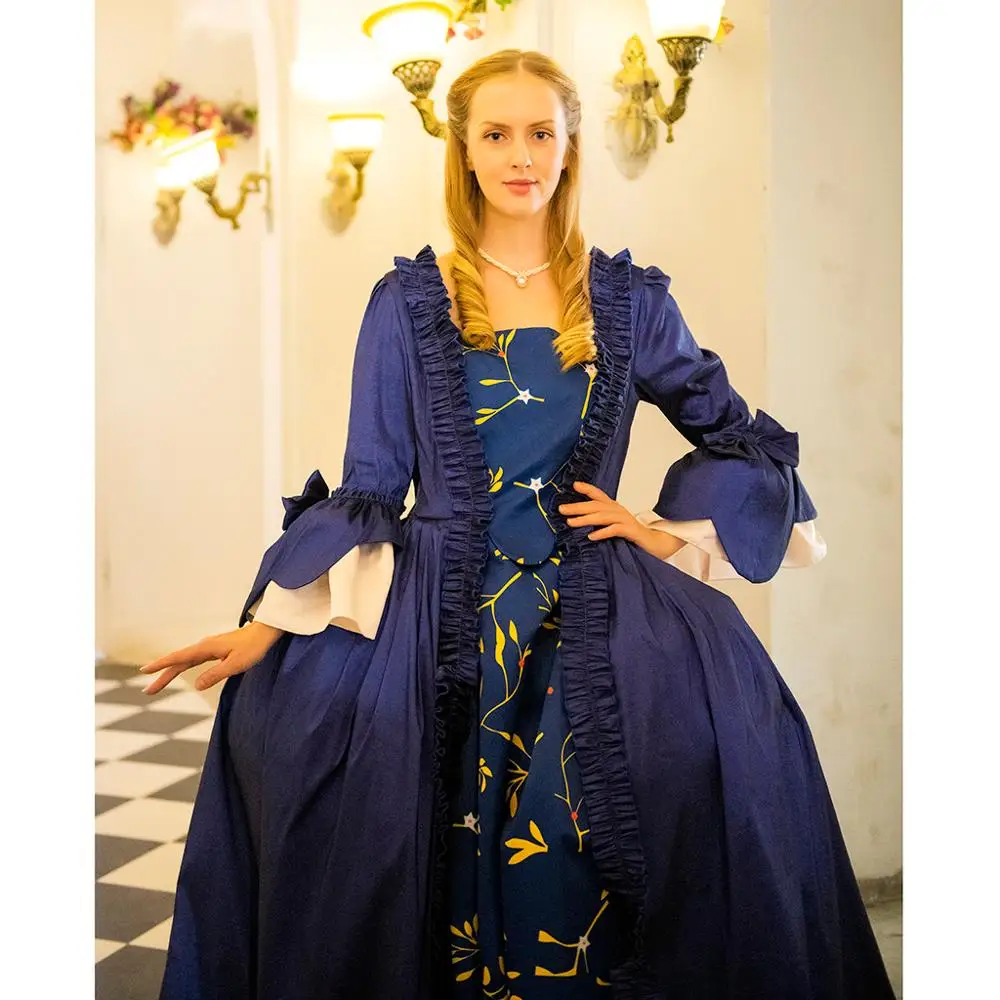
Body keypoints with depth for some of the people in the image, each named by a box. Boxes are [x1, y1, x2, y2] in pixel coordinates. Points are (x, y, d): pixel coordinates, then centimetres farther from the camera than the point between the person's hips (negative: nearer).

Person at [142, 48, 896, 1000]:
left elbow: (747, 441, 16)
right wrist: (267, 624, -5)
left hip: (591, 604, 0)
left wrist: (670, 530, 1)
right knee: (285, 712, -22)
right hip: (437, 602, 1)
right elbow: (366, 484, 4)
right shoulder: (410, 301, 6)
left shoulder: (628, 299, 9)